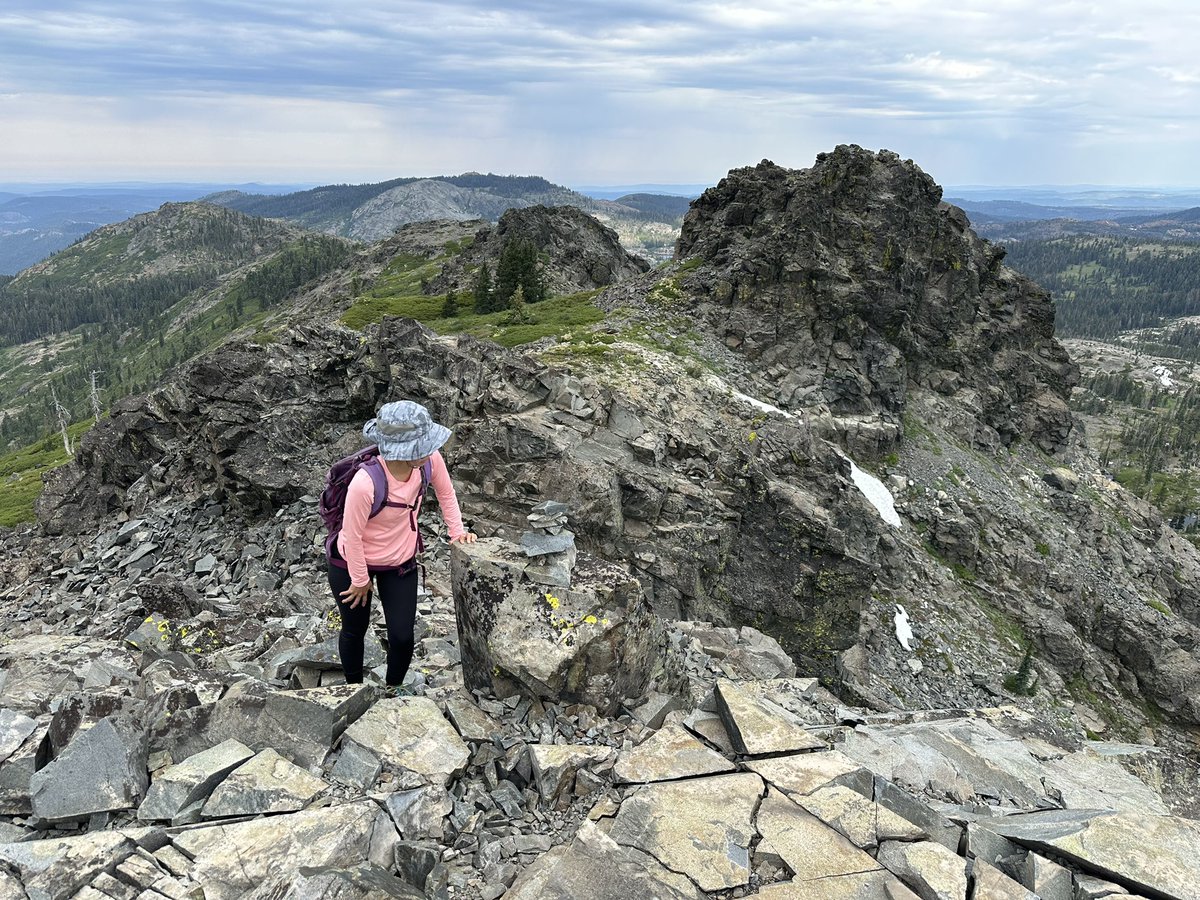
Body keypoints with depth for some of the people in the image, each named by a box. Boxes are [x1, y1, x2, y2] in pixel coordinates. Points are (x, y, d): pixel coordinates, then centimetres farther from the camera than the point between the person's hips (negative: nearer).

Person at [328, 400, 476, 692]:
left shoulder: (430, 460, -25)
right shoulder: (365, 484, -39)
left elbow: (446, 494, -1)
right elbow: (352, 536, -24)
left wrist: (457, 531, 1)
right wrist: (360, 580, -11)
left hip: (401, 562, 3)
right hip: (352, 564, -3)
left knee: (402, 636, 6)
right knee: (354, 631, 20)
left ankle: (393, 690, 36)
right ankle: (354, 689, 48)